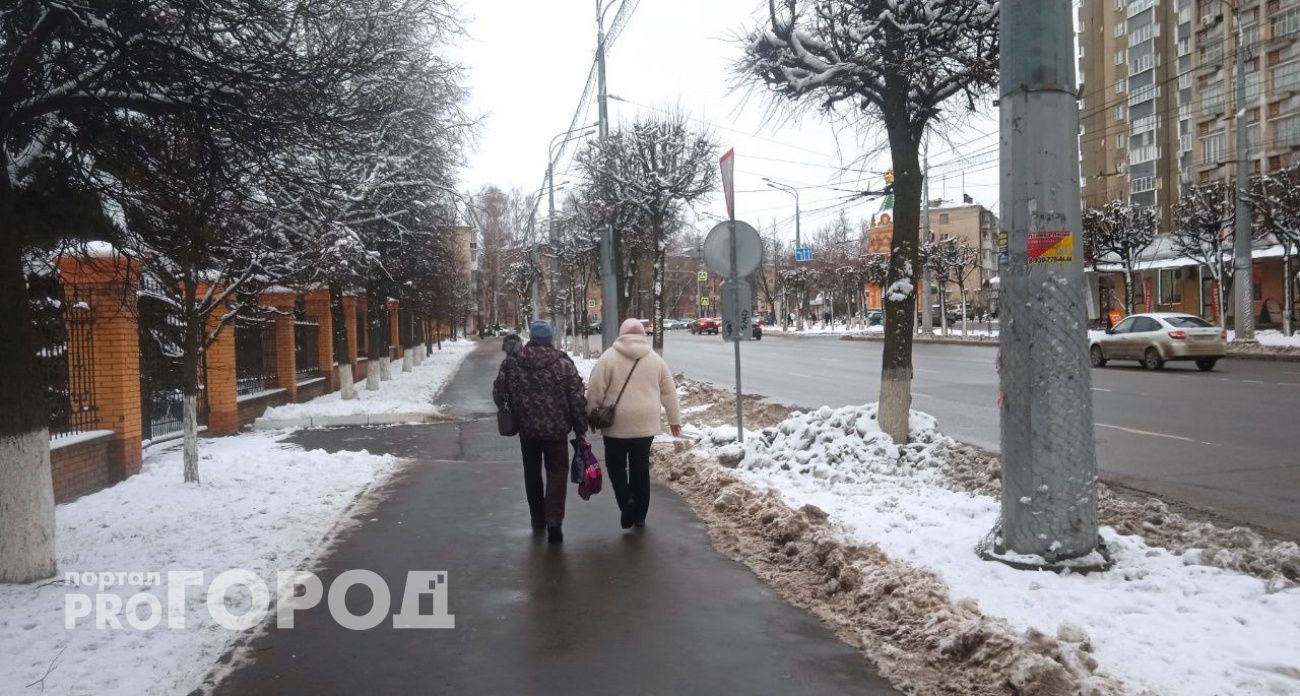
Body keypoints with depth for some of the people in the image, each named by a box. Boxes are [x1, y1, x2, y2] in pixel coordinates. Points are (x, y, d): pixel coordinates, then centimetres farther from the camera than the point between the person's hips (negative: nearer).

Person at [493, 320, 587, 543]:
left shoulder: (512, 362, -2)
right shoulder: (563, 363, -6)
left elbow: (498, 392, 2)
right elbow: (577, 399, -7)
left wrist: (507, 412, 20)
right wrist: (580, 428, 1)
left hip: (526, 427, 2)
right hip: (556, 428, -2)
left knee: (532, 473, 18)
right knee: (557, 472, 5)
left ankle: (538, 518, 28)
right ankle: (553, 519, -11)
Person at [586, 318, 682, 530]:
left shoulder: (609, 357, -6)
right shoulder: (655, 359, 4)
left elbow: (595, 391, -6)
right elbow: (669, 393, 9)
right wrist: (675, 419, 19)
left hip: (617, 423, -3)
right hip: (646, 424, 3)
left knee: (615, 464, 14)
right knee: (640, 467, 13)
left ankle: (626, 501, -7)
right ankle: (640, 515, 17)